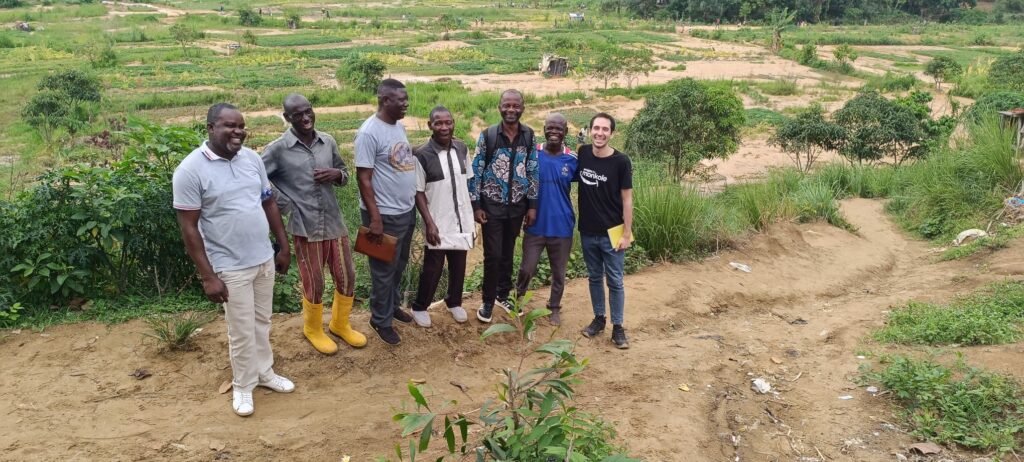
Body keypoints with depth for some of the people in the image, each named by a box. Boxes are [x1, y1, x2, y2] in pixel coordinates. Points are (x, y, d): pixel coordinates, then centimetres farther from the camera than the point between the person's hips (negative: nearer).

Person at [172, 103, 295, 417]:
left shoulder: (251, 158, 1)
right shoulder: (191, 170, -16)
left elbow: (269, 203, 11)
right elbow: (189, 228, -15)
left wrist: (283, 246, 11)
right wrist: (208, 276, -17)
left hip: (265, 259, 6)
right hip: (231, 267, -5)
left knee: (262, 323, 20)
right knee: (242, 332, 7)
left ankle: (264, 372, 39)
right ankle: (243, 386, 27)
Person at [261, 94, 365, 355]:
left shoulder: (328, 142, 3)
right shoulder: (278, 149, -10)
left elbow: (345, 176, 13)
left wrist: (337, 174, -11)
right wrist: (286, 205, -9)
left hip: (334, 223, 4)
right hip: (305, 227, -4)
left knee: (347, 277, 12)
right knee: (314, 284, 7)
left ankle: (340, 324, 36)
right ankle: (313, 330, 33)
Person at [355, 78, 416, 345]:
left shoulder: (399, 126, 7)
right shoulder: (370, 132, -20)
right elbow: (363, 178, -20)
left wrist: (412, 204, 16)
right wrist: (375, 218, -21)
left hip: (406, 211, 8)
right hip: (386, 215, -8)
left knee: (399, 266, 22)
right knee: (384, 271, 7)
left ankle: (393, 306, 41)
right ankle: (381, 320, 23)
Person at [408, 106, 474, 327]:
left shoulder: (462, 148, 0)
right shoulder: (421, 155, -15)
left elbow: (468, 182, 8)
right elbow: (418, 192, -10)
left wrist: (472, 215, 8)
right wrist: (429, 223, -15)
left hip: (462, 221, 5)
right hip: (438, 223, -4)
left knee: (459, 266, 16)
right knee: (432, 268, 6)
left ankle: (454, 303, 38)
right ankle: (419, 307, 26)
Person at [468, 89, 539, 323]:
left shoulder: (529, 136, -1)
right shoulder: (487, 135, -10)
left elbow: (533, 172, 3)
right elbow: (475, 172, -6)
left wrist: (532, 205, 1)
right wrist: (476, 205, -9)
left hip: (517, 206, 3)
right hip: (492, 205, -3)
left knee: (508, 253, 14)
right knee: (493, 255, 0)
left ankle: (503, 294, 31)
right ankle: (488, 301, 16)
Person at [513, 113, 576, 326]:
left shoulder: (573, 160, -5)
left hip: (561, 226, 1)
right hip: (535, 225, -1)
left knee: (558, 272, 12)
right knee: (527, 268, 6)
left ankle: (555, 307, 33)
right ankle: (518, 297, 35)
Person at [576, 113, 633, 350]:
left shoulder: (621, 161, -12)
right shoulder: (582, 153, -2)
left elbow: (626, 199, -9)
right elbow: (569, 178, 17)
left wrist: (627, 233, -11)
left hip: (612, 233, -4)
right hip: (587, 232, 4)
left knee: (615, 281, 4)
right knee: (594, 277, 16)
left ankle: (617, 327, 15)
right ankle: (599, 318, 31)